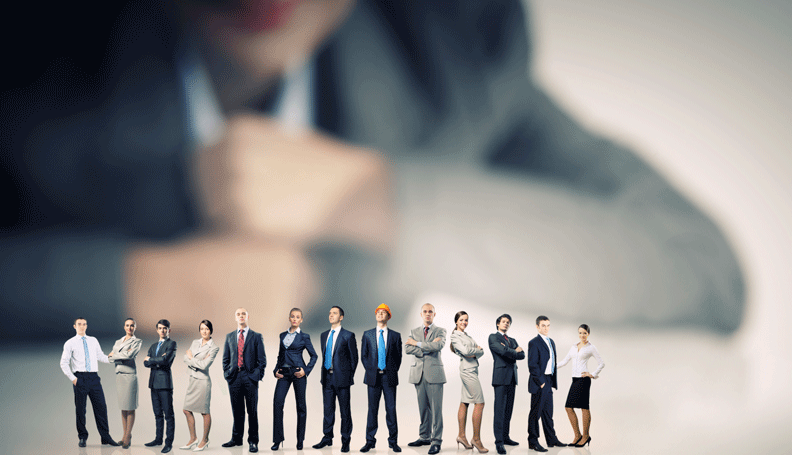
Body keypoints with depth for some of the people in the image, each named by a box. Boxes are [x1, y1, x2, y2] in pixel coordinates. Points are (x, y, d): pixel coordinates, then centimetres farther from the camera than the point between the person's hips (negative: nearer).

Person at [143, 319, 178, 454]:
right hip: (154, 382, 7)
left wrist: (151, 360, -1)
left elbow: (165, 360, -16)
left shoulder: (171, 344, -2)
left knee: (168, 414, -6)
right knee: (158, 413, 12)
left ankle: (169, 442, -6)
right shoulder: (153, 346, 20)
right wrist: (158, 361, -8)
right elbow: (146, 363, 9)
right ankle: (158, 439, 19)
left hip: (165, 381, -7)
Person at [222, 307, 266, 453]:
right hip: (234, 378, 3)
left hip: (250, 377, -3)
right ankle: (236, 439, 17)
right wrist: (227, 374, 6)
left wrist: (257, 375, -4)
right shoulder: (230, 337, 15)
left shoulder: (256, 337, 6)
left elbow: (262, 359, 4)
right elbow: (225, 358, 17)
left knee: (252, 411, -2)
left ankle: (253, 441, 2)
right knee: (237, 411, 8)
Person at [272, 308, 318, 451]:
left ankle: (300, 440, 11)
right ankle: (277, 439, -4)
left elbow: (314, 355, 3)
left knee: (301, 405, 2)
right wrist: (276, 370, 5)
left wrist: (306, 370, -8)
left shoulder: (304, 337, 1)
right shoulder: (283, 335, 12)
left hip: (297, 372, -3)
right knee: (277, 403, -10)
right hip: (284, 373, 3)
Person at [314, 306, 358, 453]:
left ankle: (345, 441, 8)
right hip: (327, 377, 5)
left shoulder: (348, 336, -4)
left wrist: (349, 376, -2)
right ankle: (327, 438, 19)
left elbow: (354, 357, -1)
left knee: (345, 410, 1)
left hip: (341, 378, -5)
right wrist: (324, 372, 11)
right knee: (328, 409, 10)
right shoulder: (324, 335, 14)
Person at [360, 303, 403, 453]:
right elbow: (363, 355, 10)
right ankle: (370, 441, 8)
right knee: (372, 409, 2)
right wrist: (371, 369, 1)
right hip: (373, 376, 1)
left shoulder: (395, 336, 8)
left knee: (391, 409, -1)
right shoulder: (367, 334, 9)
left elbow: (398, 356, 9)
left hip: (389, 377, 0)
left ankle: (393, 441, 7)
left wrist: (393, 370, 0)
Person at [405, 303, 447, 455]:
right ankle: (424, 437, 16)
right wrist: (427, 348, -11)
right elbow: (407, 348, -1)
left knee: (436, 408, -7)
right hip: (419, 374, 4)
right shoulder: (414, 331, 16)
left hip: (434, 373, -3)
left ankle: (436, 441, -6)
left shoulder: (440, 331, 7)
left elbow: (439, 345, -14)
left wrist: (417, 343, -9)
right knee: (423, 408, 8)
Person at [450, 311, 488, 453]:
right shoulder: (455, 335, -4)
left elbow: (481, 351, 12)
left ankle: (461, 436, 14)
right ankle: (476, 438, -8)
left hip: (472, 369, 9)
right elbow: (465, 351, -17)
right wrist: (477, 349, 0)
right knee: (479, 403, -10)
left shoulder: (467, 335, 20)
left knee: (465, 402, 10)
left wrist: (475, 353, -9)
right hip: (468, 369, -9)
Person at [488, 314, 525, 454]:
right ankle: (499, 442, -14)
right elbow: (503, 351, -13)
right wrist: (515, 352, 3)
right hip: (501, 377, -7)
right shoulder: (493, 337, 3)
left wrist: (509, 353, -7)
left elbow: (522, 355, 8)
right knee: (500, 410, -11)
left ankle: (506, 437, 14)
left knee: (508, 410, 8)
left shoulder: (512, 341, 23)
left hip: (512, 378, 7)